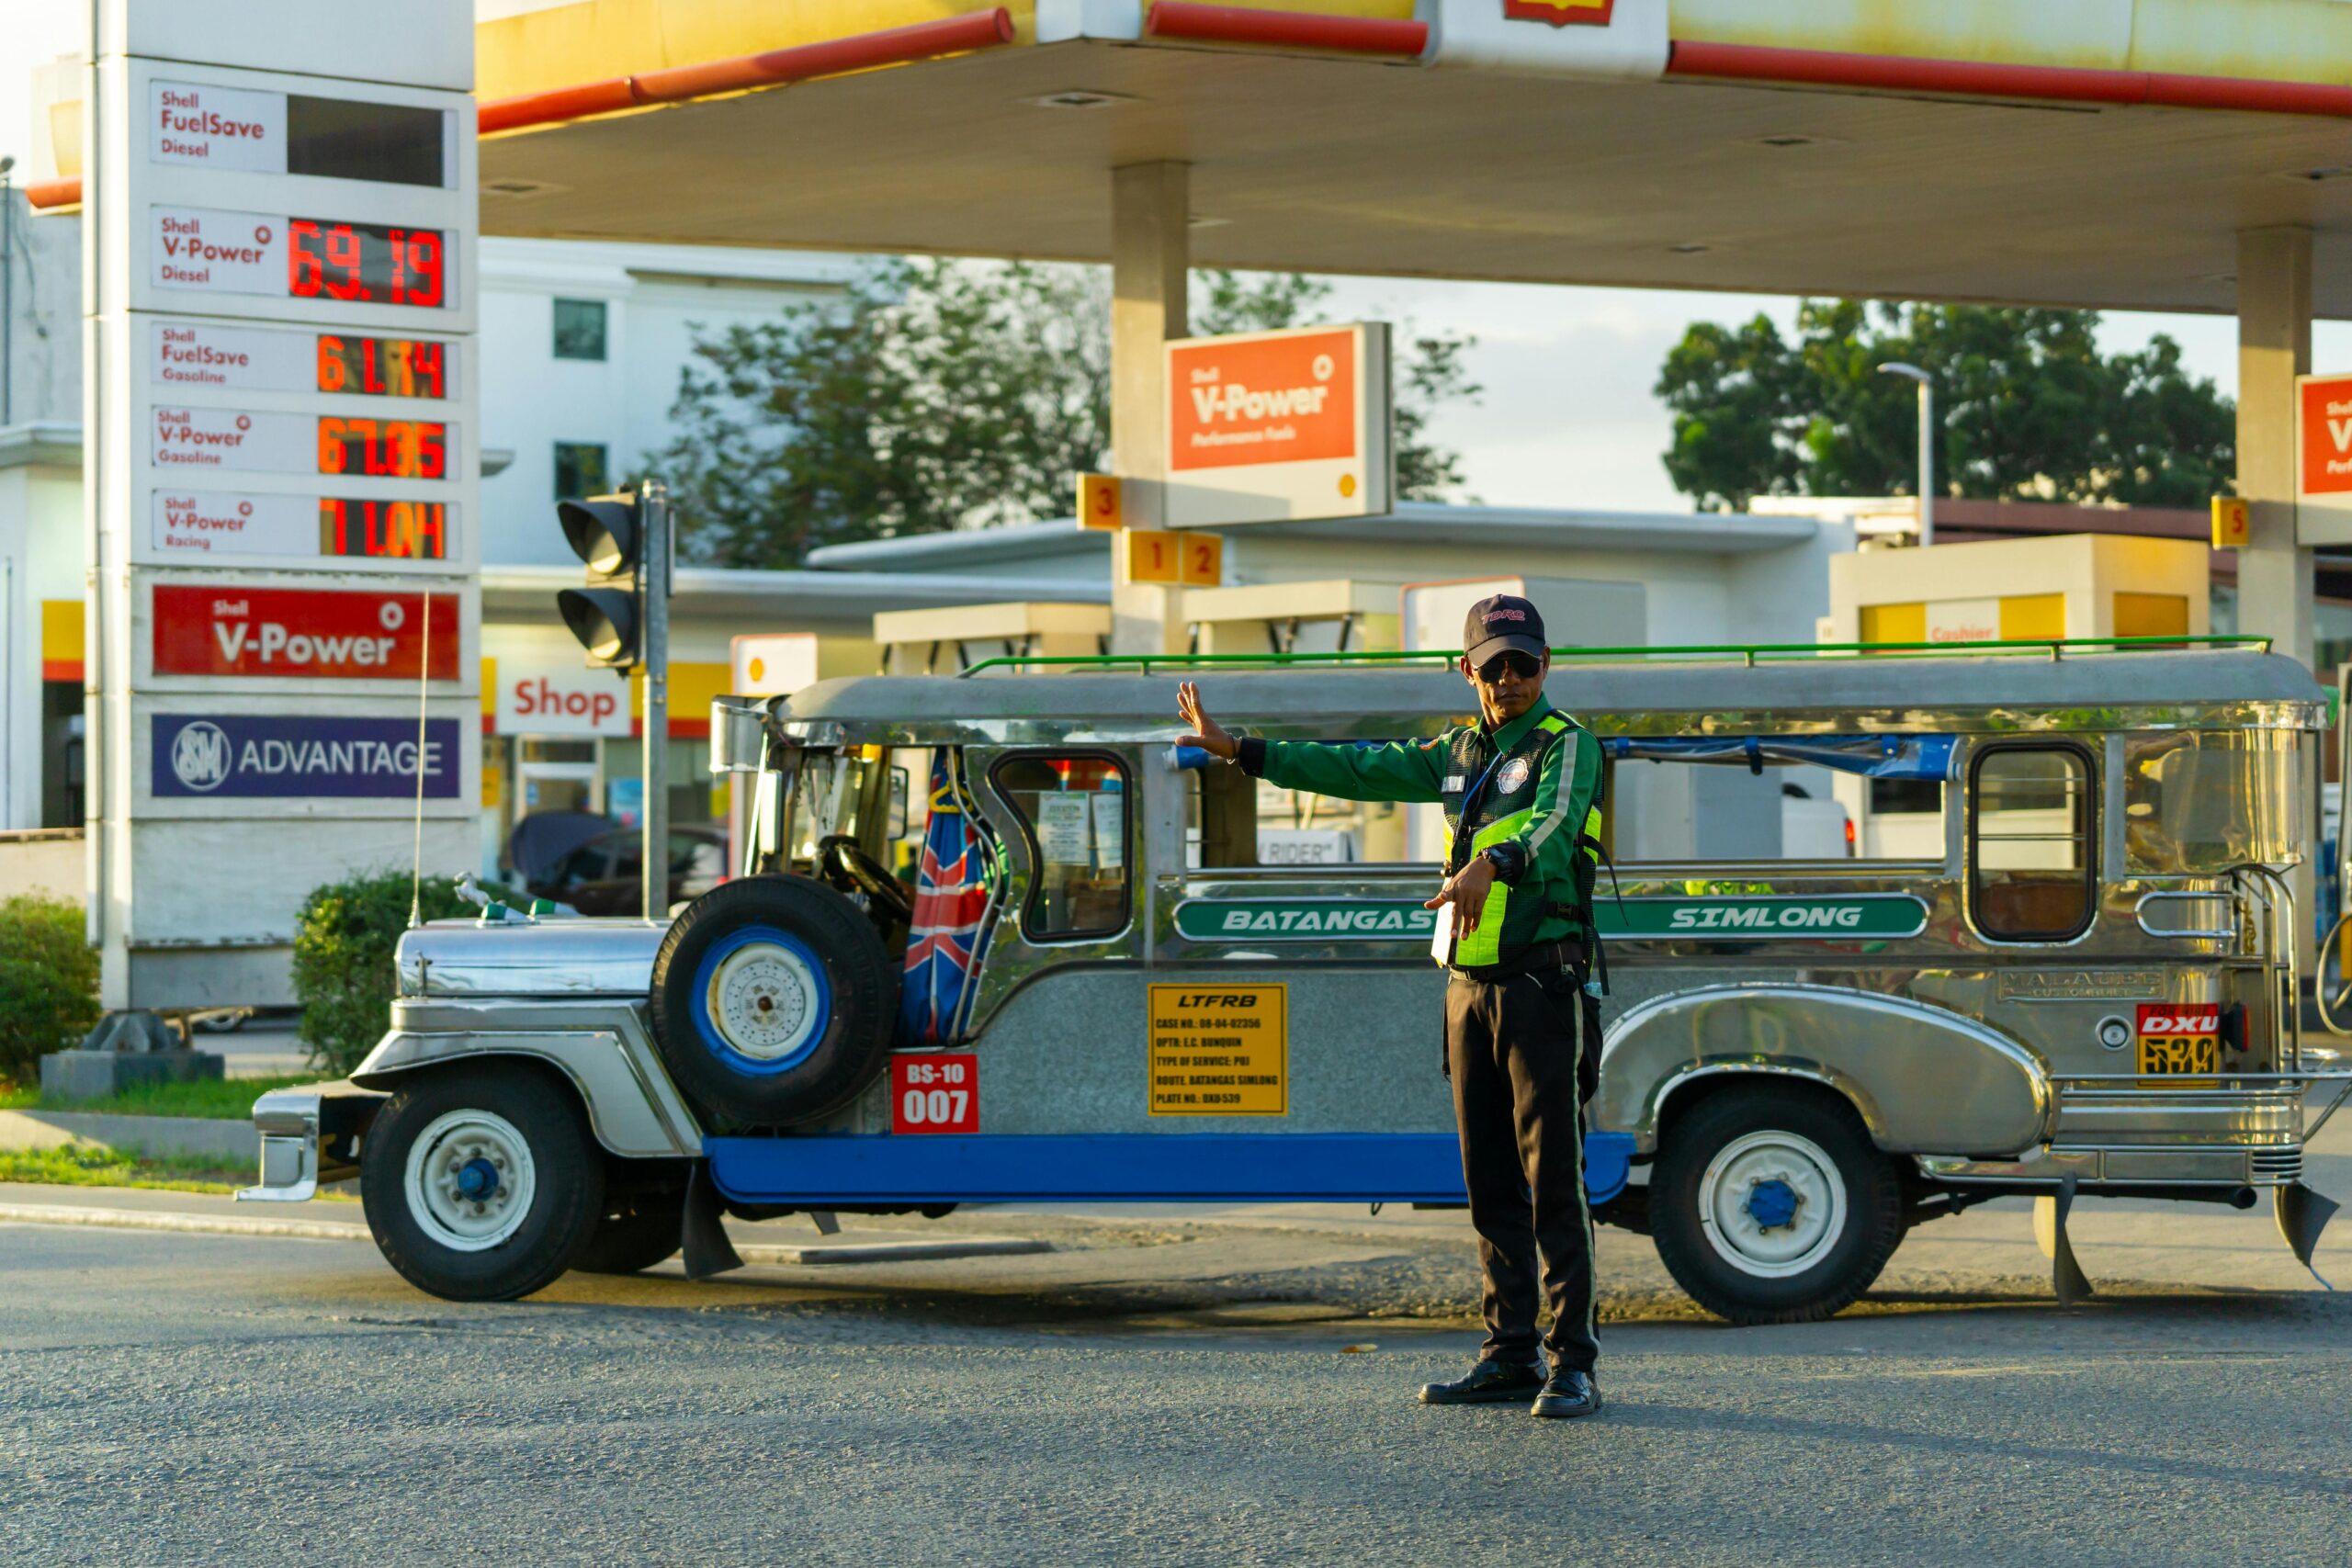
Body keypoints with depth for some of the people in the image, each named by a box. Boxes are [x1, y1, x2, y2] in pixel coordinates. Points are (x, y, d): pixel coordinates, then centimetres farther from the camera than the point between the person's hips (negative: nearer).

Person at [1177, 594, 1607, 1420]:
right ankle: (1511, 1357, 14)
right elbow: (1358, 769, 23)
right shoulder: (1462, 751, 17)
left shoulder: (1568, 746, -6)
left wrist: (1489, 865, -47)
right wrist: (1238, 749, 23)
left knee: (1552, 1181, -9)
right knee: (1490, 1184, 8)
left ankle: (1573, 1365, -9)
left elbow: (1555, 823, -27)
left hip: (1543, 988, -7)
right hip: (1470, 986, 7)